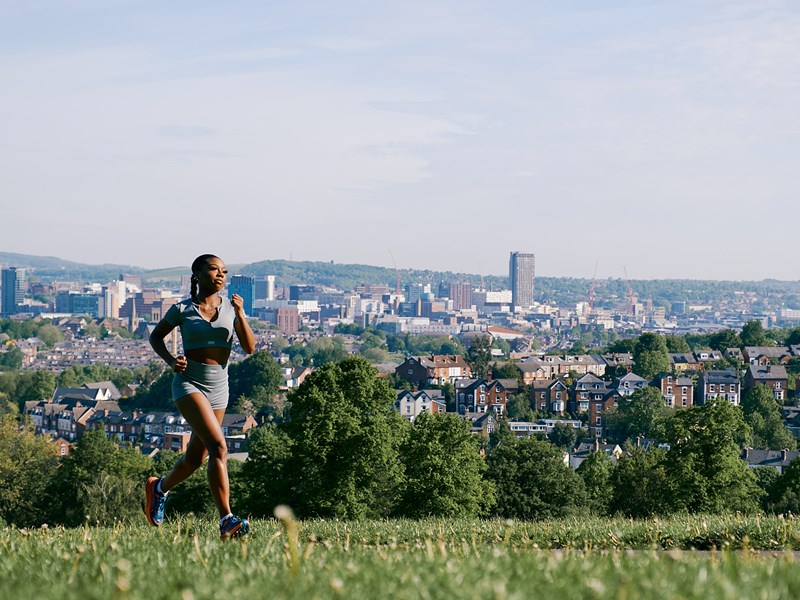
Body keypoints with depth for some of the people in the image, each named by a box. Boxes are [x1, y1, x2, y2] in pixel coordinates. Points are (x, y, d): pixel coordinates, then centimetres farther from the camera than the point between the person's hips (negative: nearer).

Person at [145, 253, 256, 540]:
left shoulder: (229, 307, 4)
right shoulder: (182, 310, -3)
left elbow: (249, 348, -1)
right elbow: (155, 336, 11)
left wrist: (241, 314, -14)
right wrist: (170, 360, -7)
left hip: (219, 387, 5)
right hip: (189, 384, -5)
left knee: (195, 458, 16)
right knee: (218, 447, -24)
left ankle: (159, 488, 46)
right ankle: (227, 520, -28)